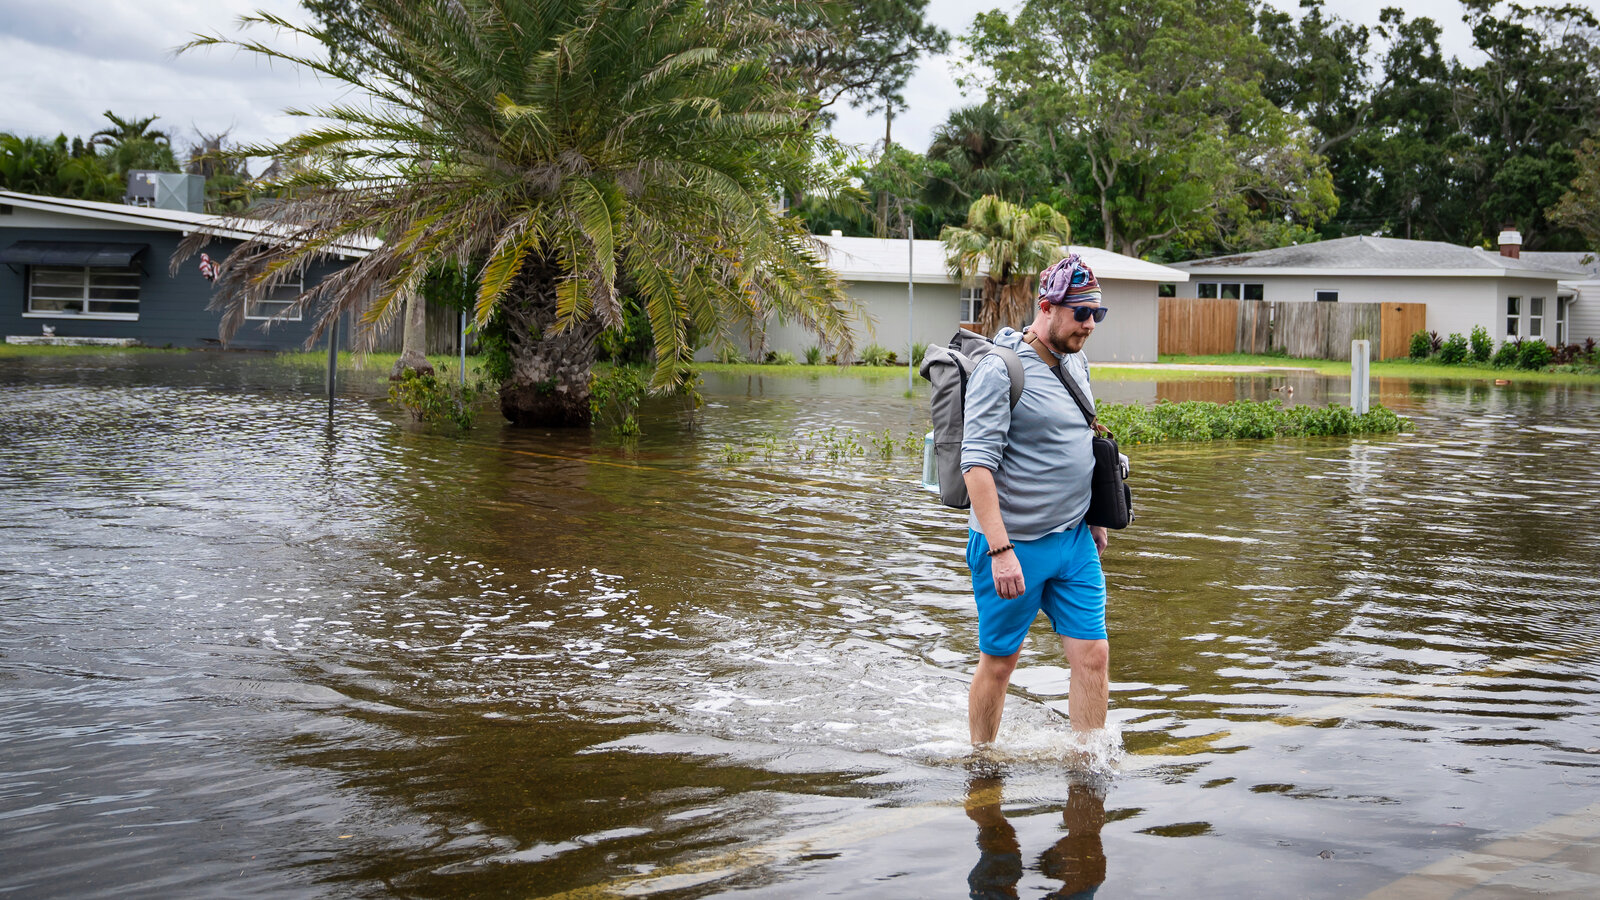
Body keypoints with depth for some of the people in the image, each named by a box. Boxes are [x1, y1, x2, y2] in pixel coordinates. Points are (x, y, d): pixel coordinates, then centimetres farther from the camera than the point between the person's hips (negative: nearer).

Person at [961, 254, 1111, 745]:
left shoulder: (1076, 363, 10)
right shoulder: (1000, 370, -16)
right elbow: (977, 465, -21)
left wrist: (1094, 517, 22)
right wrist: (1000, 550, -26)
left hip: (1075, 542, 7)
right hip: (1014, 544, -7)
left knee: (1093, 655, 0)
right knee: (998, 663, 7)